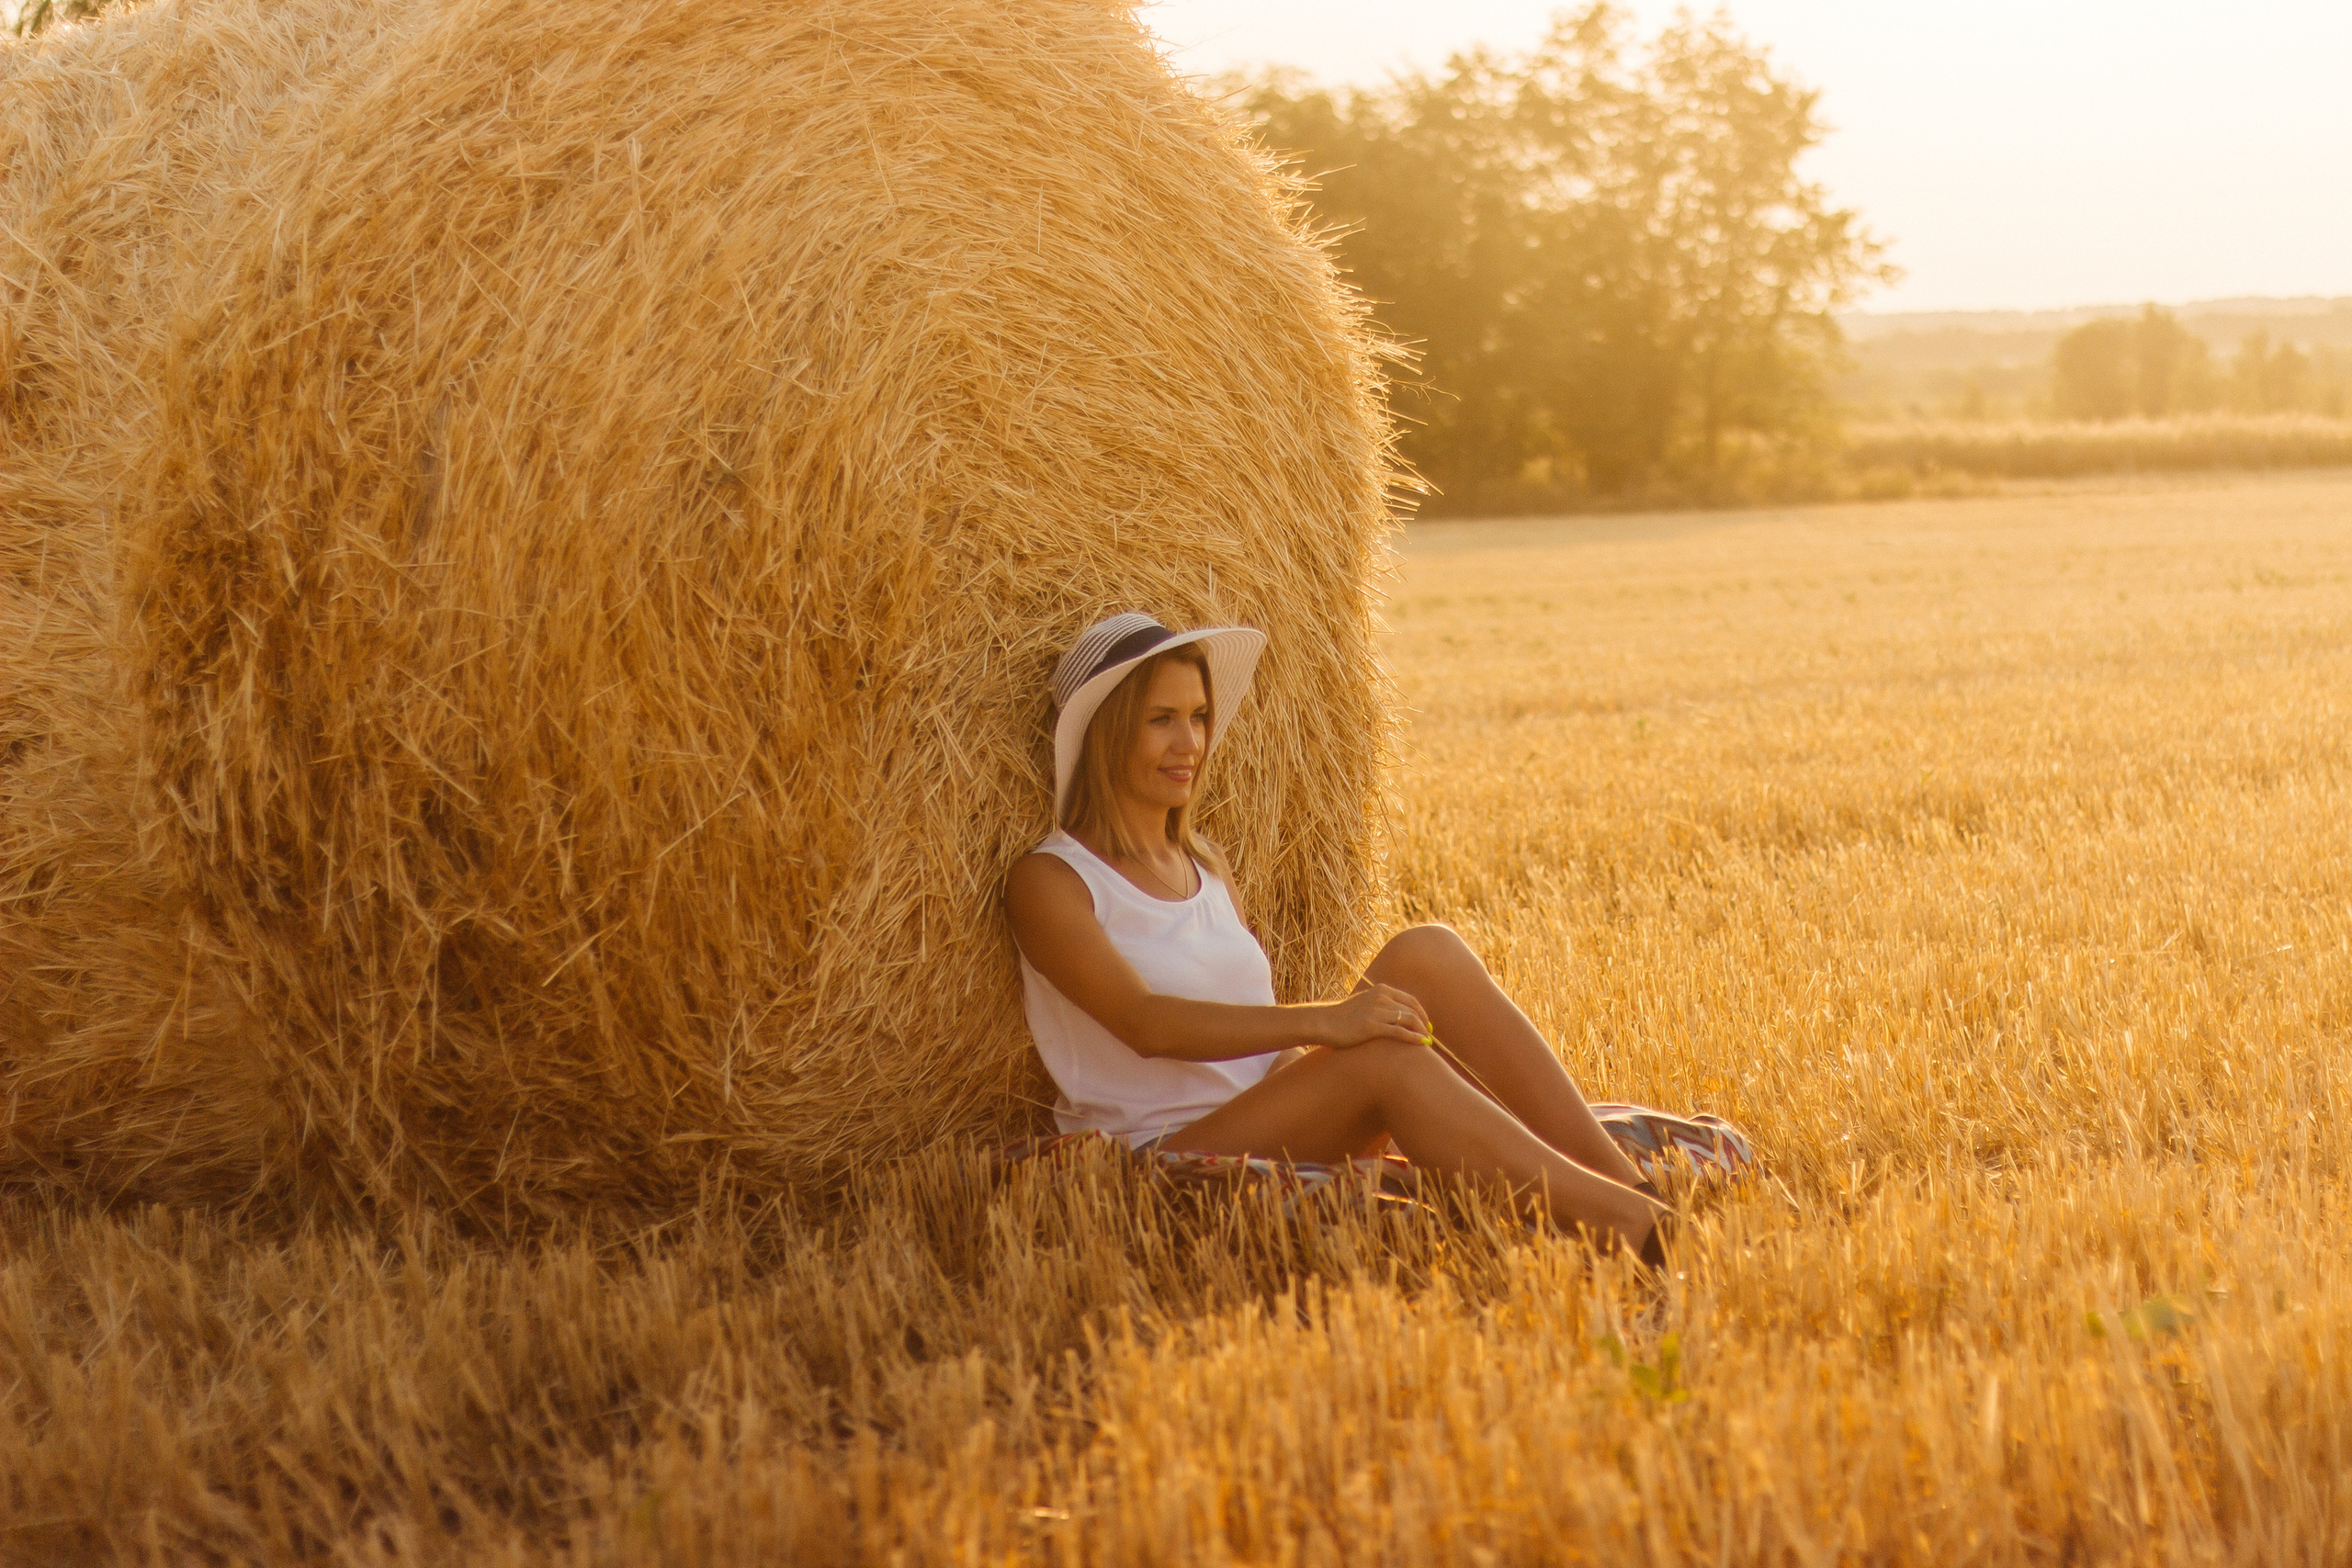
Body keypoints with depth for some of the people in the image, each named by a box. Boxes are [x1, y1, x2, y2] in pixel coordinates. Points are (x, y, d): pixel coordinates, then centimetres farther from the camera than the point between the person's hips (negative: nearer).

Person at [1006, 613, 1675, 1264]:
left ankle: (1631, 1186, -23)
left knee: (1425, 955, -16)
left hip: (1275, 1134, 7)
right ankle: (1626, 1226, -35)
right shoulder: (1049, 880, -5)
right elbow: (1143, 1023, -20)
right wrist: (1320, 1022, -30)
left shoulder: (1206, 867, 18)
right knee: (1383, 1059, -31)